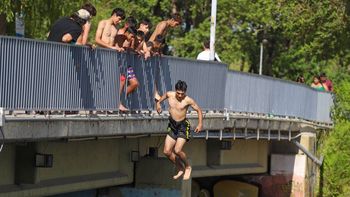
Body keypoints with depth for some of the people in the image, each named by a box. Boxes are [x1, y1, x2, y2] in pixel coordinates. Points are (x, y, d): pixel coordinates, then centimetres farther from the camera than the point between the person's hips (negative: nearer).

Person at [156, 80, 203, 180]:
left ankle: (188, 167, 6)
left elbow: (199, 110, -5)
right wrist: (158, 103, 22)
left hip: (183, 126, -5)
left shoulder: (188, 100, -15)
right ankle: (180, 169, 19)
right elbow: (164, 95, 21)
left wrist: (200, 124, -11)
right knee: (167, 151, 0)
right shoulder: (170, 95, -5)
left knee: (177, 150, -20)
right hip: (172, 126, 5)